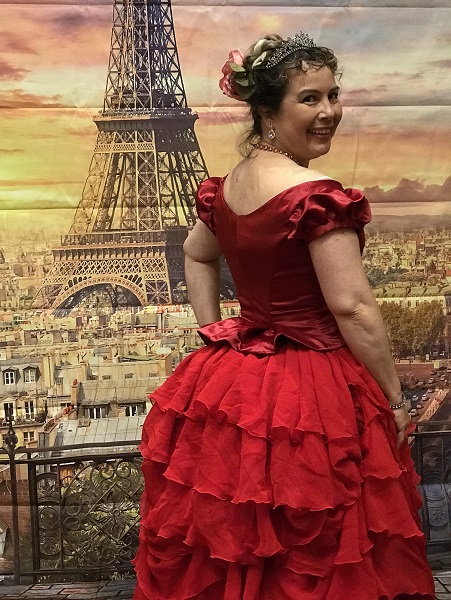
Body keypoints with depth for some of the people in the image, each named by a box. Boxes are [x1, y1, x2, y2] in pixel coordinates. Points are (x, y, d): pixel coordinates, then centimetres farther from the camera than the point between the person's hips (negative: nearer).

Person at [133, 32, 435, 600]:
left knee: (227, 552, 21)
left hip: (231, 379, 8)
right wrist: (394, 400, -9)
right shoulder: (315, 194, -20)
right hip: (309, 394, -8)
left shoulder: (226, 183, 4)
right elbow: (353, 309, -19)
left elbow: (196, 255, 20)